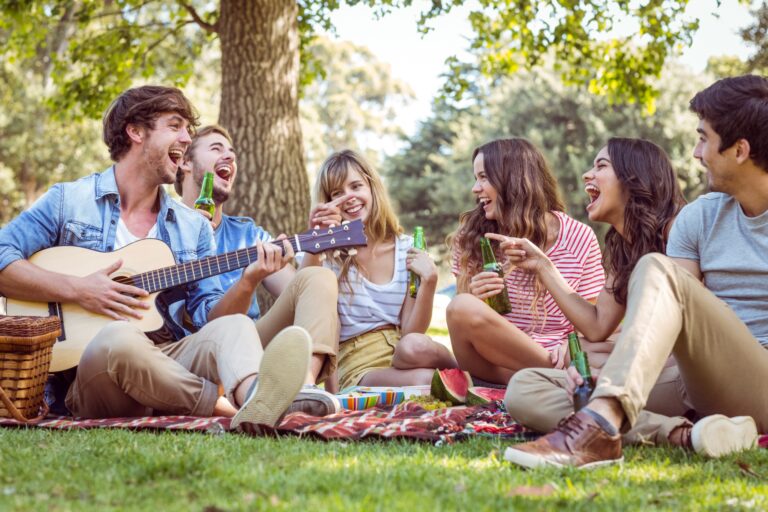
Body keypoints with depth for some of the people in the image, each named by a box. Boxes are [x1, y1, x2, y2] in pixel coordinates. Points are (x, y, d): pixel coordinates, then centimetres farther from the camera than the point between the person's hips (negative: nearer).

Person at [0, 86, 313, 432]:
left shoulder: (193, 226, 19)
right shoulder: (68, 201, 7)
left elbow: (209, 316, 10)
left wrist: (248, 282, -10)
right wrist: (76, 289, -11)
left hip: (168, 365, 4)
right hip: (90, 369, -3)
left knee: (233, 327, -26)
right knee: (119, 339, -38)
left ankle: (251, 397, -59)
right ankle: (231, 406, -30)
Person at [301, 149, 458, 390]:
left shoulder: (408, 250, 6)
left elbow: (411, 333, 2)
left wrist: (429, 281, -13)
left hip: (400, 354, 2)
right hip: (356, 366, -2)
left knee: (414, 346, -36)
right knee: (424, 380, -34)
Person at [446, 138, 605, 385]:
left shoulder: (579, 237, 4)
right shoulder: (471, 239, 6)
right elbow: (461, 322, 11)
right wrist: (475, 301, -12)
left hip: (553, 359, -3)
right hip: (497, 367, 4)